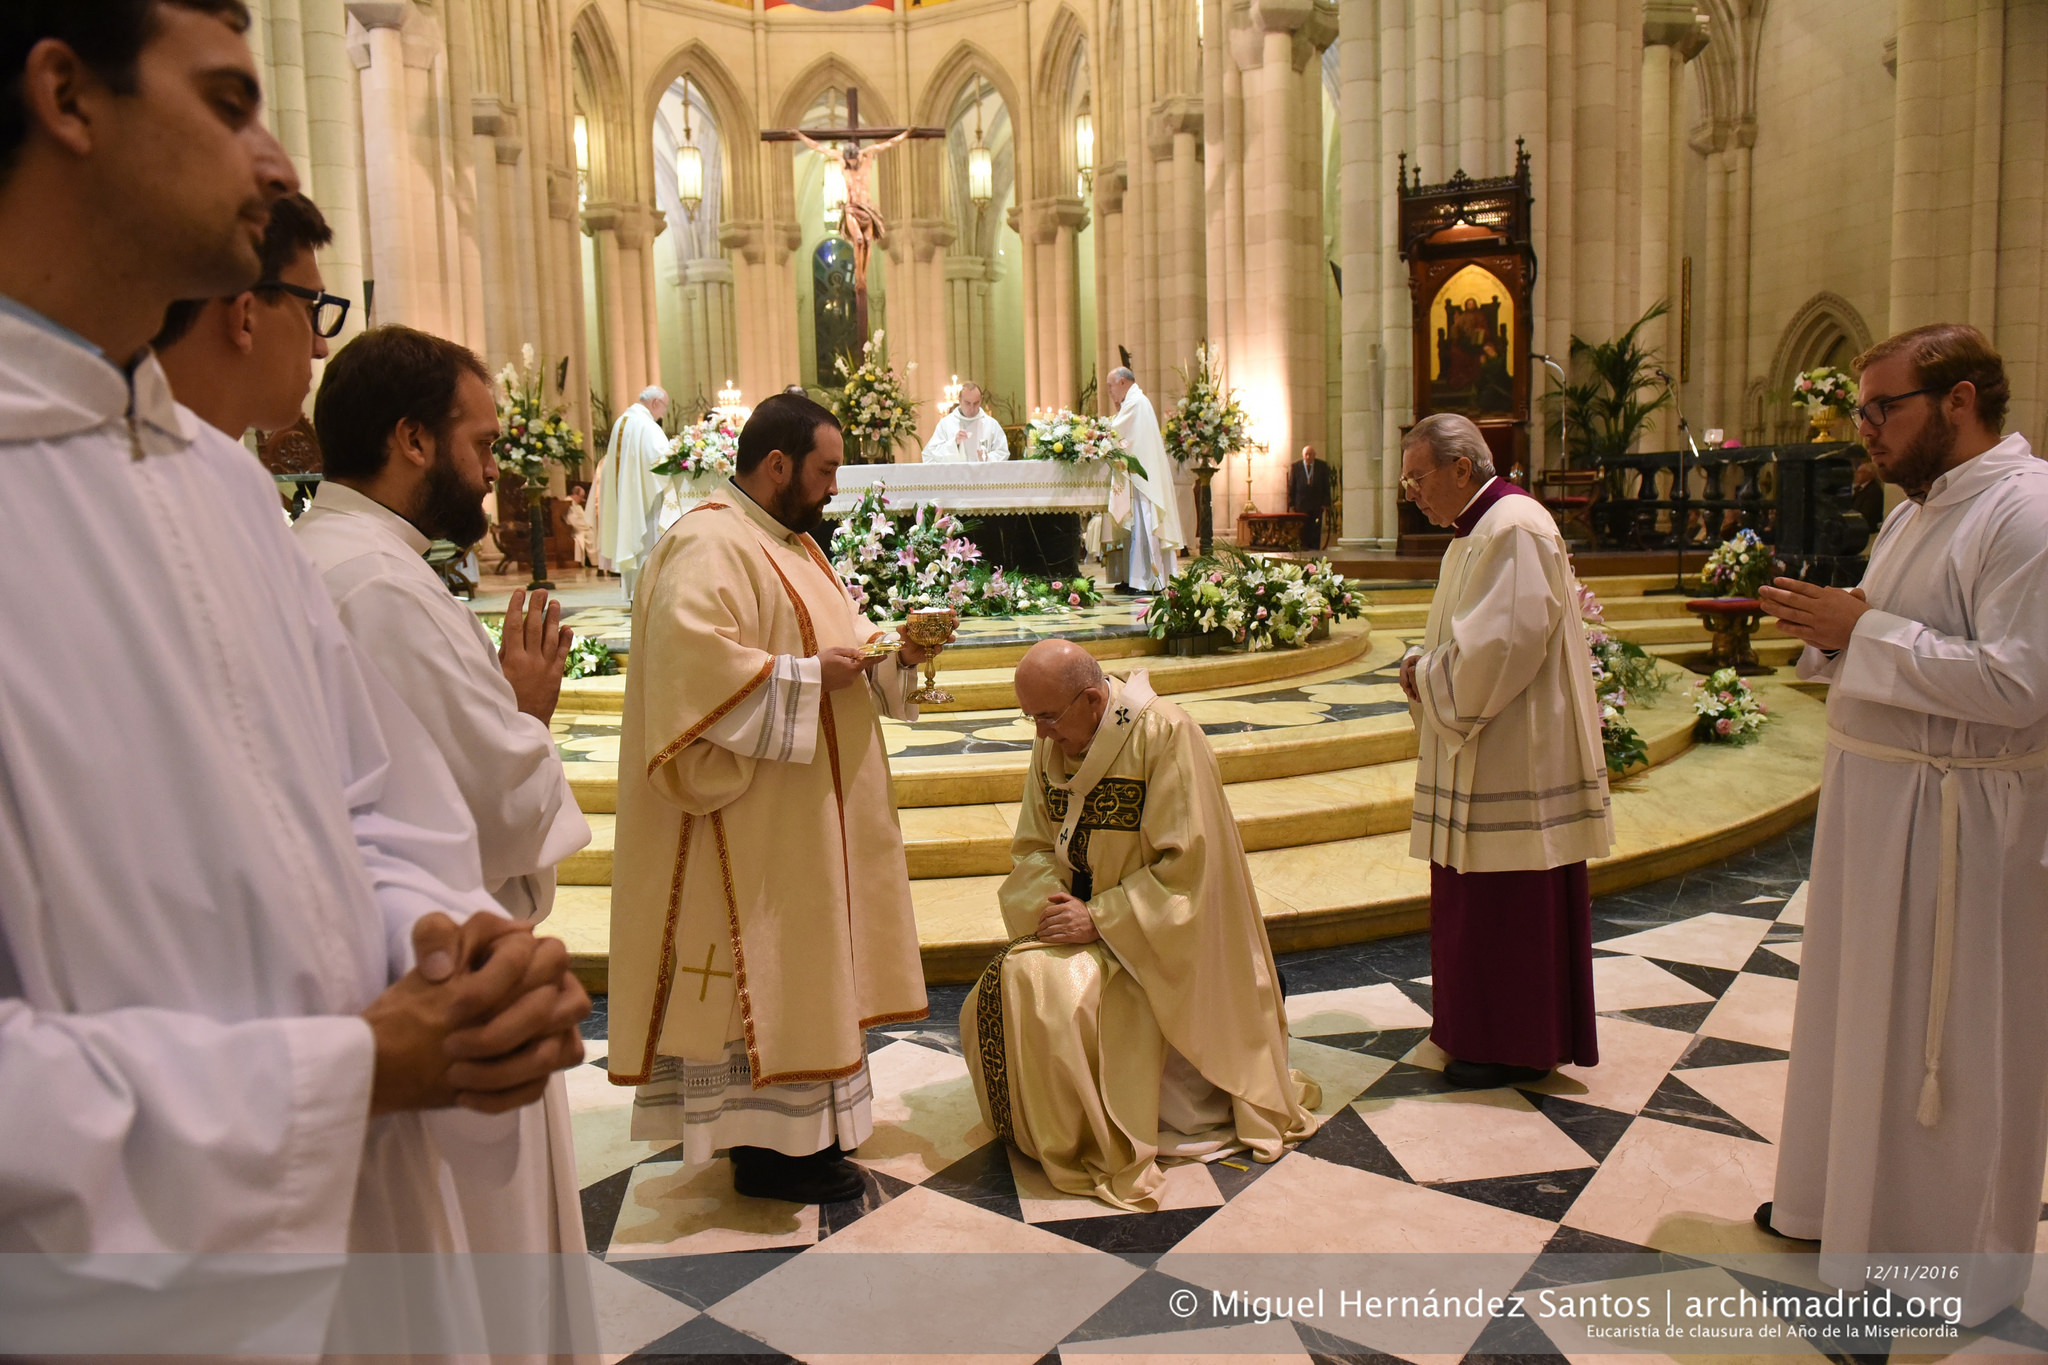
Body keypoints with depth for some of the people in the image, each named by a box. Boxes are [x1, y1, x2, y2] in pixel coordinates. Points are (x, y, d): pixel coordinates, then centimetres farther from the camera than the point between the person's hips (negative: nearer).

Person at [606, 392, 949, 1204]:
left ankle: (800, 1118, 28)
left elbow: (831, 638, 22)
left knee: (798, 966, 16)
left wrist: (895, 654, 4)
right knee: (760, 967, -1)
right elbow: (696, 663, -29)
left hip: (805, 806, 10)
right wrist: (806, 676, -22)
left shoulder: (788, 543, 16)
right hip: (754, 816, -10)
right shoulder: (708, 547, -16)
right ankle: (762, 1147, 12)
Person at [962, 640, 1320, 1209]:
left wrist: (1098, 918, -25)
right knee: (993, 997, -12)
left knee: (1048, 988, -28)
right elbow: (1033, 848, 7)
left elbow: (1186, 862, -21)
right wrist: (1051, 902, -15)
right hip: (1080, 921, 7)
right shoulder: (1052, 743, 2)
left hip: (1156, 932, -7)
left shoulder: (1165, 734, -19)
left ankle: (1098, 1148, -4)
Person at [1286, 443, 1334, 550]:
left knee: (1315, 532, -1)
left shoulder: (1322, 466, 3)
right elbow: (1291, 487, 4)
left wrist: (1326, 504, -3)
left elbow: (1326, 487, 4)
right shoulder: (1295, 466, 2)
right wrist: (1291, 505, -2)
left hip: (1317, 505, 0)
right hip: (1301, 505, 0)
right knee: (1302, 532, -1)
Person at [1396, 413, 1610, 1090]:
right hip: (1483, 752, 10)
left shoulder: (1515, 530, -17)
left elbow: (1503, 645, -25)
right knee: (1478, 899, 16)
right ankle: (1483, 1023, 28)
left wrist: (1425, 676, -12)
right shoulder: (1475, 532, 15)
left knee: (1510, 903, 0)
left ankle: (1518, 1046, 13)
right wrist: (1426, 669, 4)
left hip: (1515, 758, -10)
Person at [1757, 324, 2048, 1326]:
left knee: (1946, 1041, 5)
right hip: (1871, 794, 9)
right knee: (1861, 1007, 19)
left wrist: (1861, 628, -22)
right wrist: (1830, 633, -1)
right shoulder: (1917, 510, 12)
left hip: (1956, 819, -9)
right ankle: (1848, 1189, 37)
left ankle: (1957, 1254, 24)